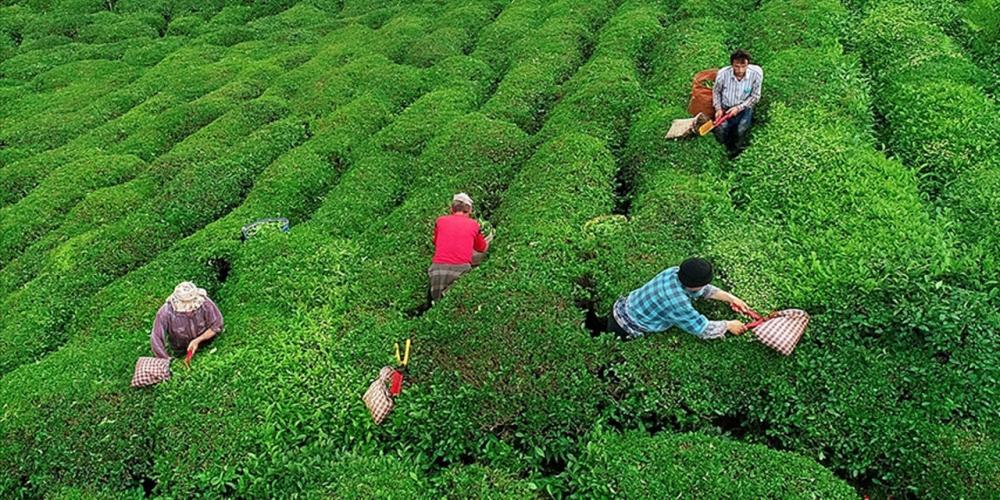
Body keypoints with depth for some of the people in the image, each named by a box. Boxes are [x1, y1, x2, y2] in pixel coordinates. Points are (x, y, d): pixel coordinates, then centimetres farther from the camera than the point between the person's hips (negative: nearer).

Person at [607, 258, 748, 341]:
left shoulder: (676, 272, -12)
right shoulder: (677, 302, -36)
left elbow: (704, 290, 7)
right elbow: (703, 329, -25)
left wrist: (730, 297, 4)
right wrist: (728, 325, -10)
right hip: (624, 330, -9)